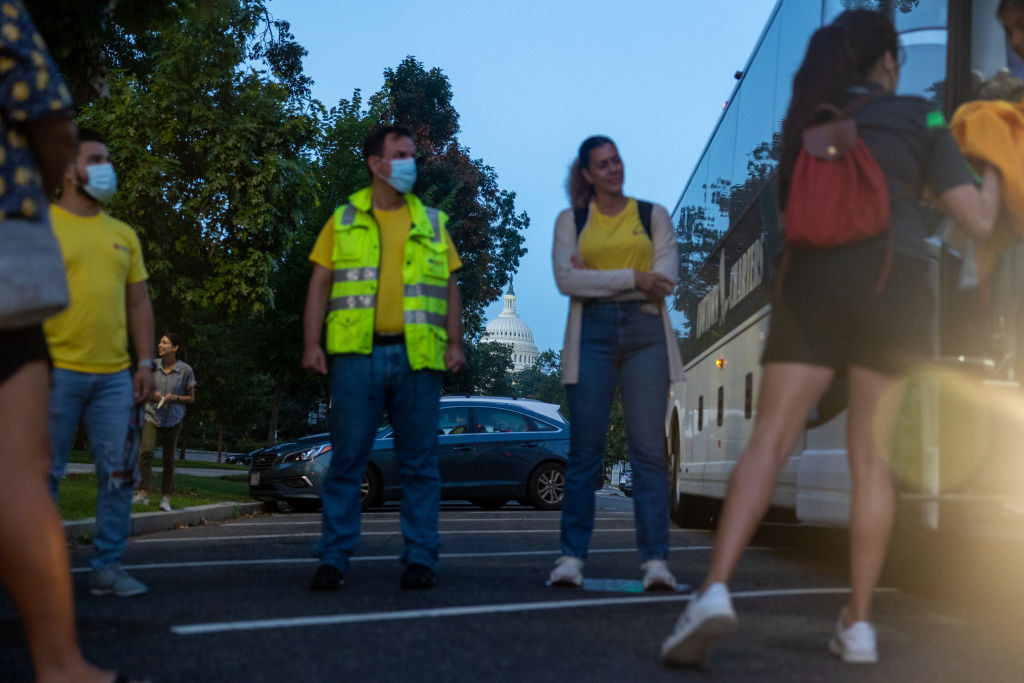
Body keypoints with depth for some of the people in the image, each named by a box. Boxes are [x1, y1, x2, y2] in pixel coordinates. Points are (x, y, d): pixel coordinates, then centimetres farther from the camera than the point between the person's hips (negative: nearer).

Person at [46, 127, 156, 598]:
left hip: (114, 375, 5)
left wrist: (146, 362, 9)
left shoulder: (122, 235, 17)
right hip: (58, 372, -5)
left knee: (118, 475, 4)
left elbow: (139, 303, 18)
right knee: (45, 474, 0)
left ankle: (107, 567, 12)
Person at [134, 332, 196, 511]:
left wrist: (175, 397, -14)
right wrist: (150, 395, -8)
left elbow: (191, 398, 4)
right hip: (151, 414, 0)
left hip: (172, 419, 0)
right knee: (146, 451, -18)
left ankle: (165, 498, 11)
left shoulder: (185, 370, -4)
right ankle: (143, 493, -19)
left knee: (168, 459, 4)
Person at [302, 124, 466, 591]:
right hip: (358, 355, -1)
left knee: (419, 462, 3)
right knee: (347, 460, 0)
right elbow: (320, 285, 7)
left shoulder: (432, 223, 15)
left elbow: (450, 288, 13)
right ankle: (333, 559, 5)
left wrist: (455, 343, 1)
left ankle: (420, 557, 8)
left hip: (418, 358, 1)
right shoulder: (344, 220, 11)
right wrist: (311, 343, -3)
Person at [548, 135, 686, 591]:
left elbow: (665, 279, 1)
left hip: (645, 333, 0)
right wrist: (633, 279, -10)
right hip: (592, 335, 0)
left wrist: (595, 279, -4)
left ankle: (655, 561, -8)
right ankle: (572, 558, -1)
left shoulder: (653, 215, 14)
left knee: (648, 449, -7)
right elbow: (565, 279, -3)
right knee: (585, 450, -4)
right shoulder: (570, 221, 13)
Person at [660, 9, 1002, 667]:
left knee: (769, 443, -7)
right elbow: (978, 220, 7)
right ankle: (859, 622, 5)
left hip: (816, 281, 1)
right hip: (895, 285, -1)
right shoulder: (922, 118, 11)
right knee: (871, 455, 8)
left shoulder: (806, 118, 20)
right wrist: (992, 168, 31)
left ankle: (716, 590, -29)